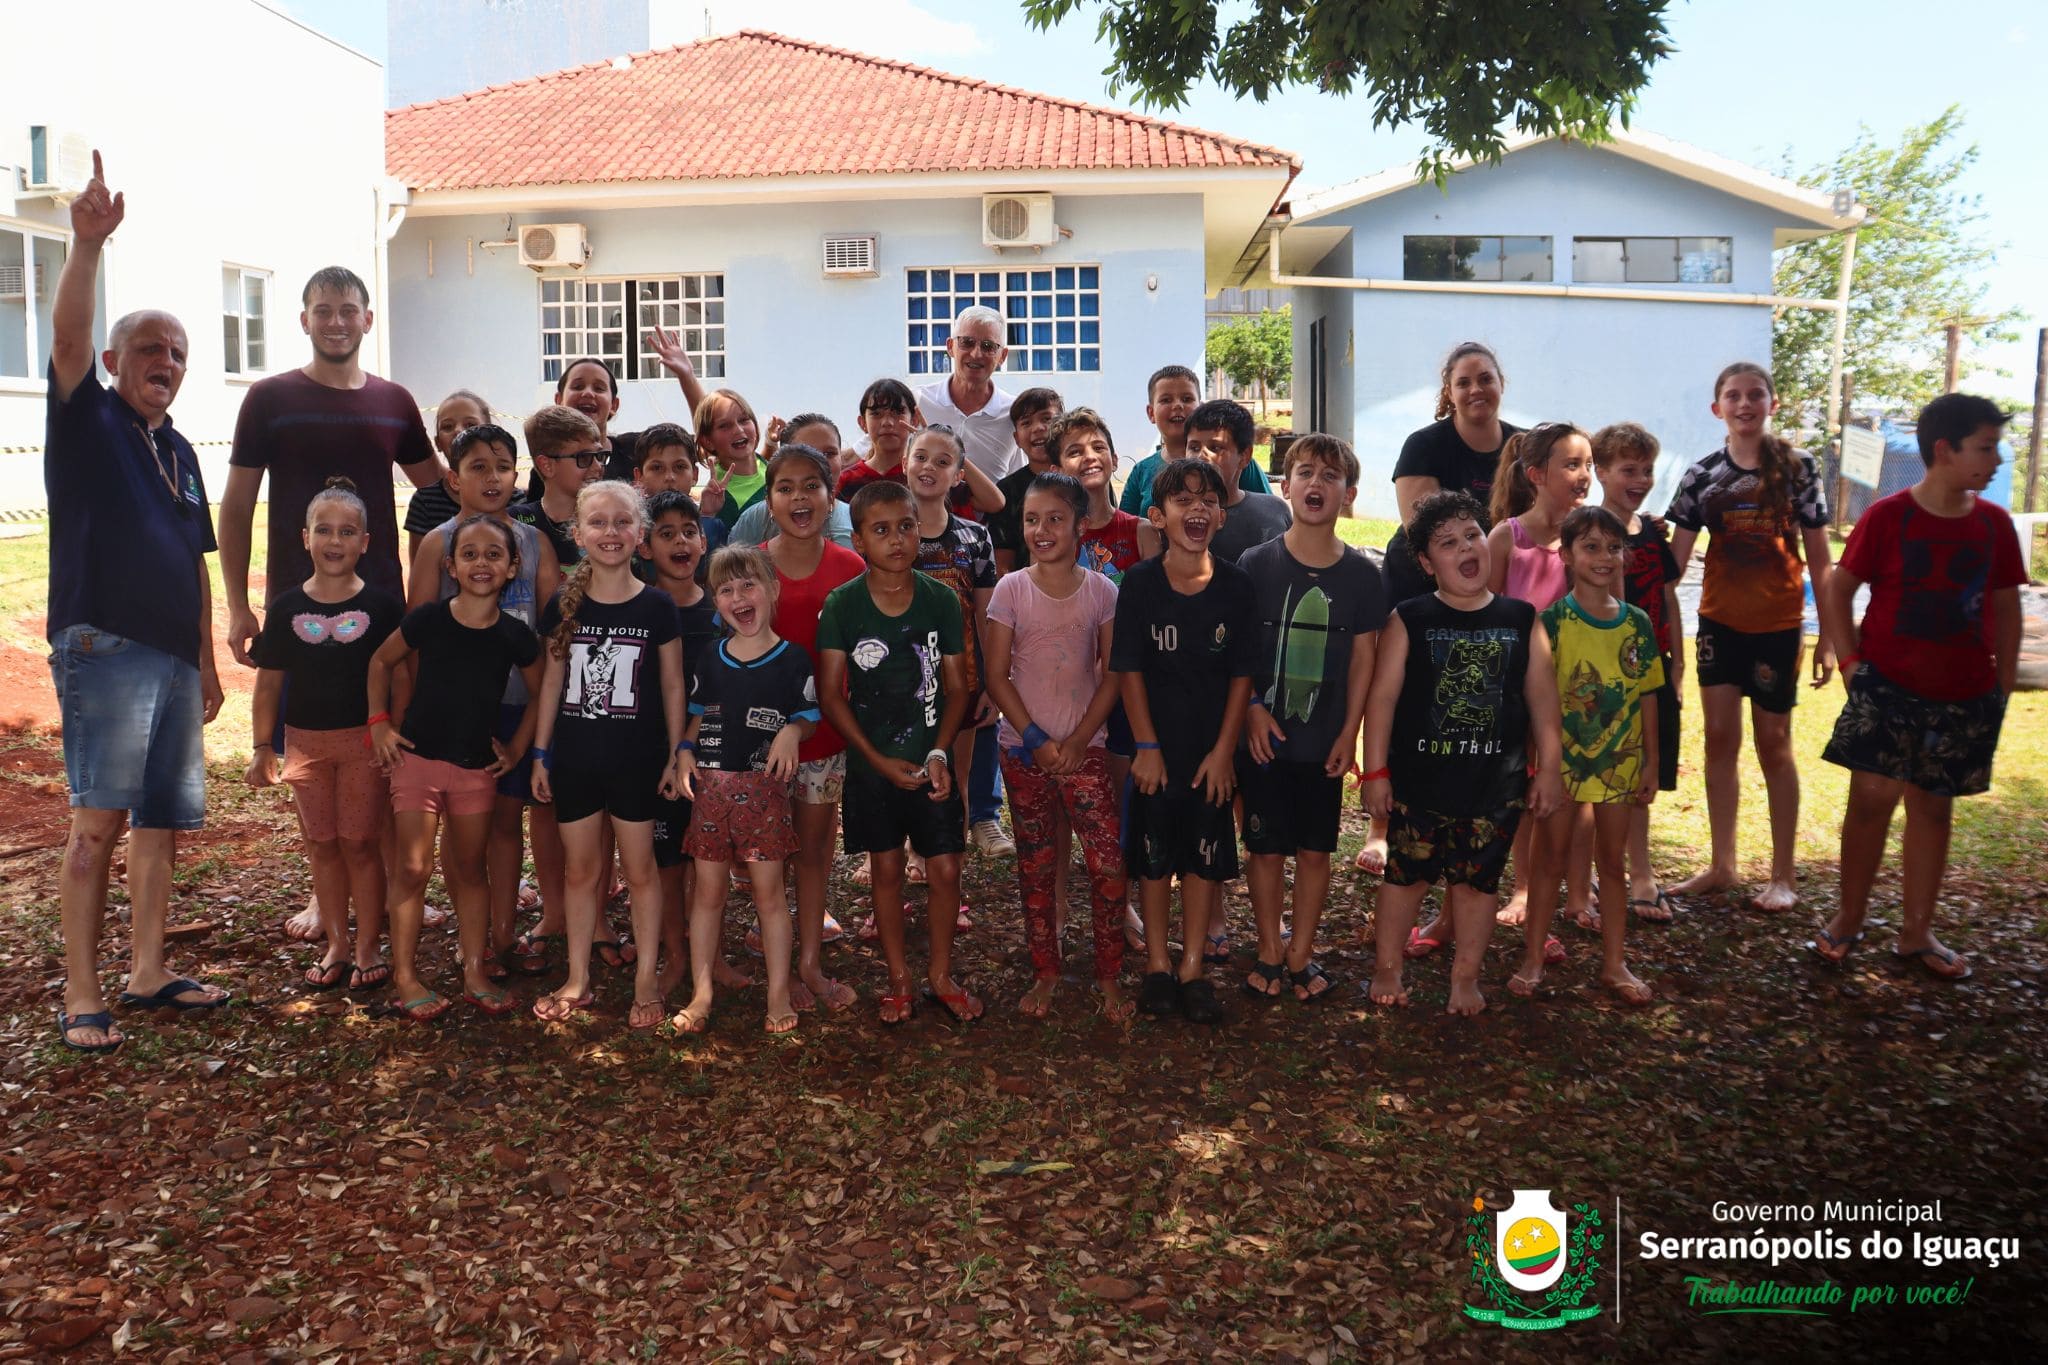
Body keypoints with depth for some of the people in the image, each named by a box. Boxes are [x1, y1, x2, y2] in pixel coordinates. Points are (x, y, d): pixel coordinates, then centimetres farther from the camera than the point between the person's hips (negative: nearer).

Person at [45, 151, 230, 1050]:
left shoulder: (179, 452, 19)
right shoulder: (87, 421, 2)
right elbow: (67, 336, -18)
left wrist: (207, 660, 19)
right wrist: (88, 243, -30)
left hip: (174, 656, 6)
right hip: (103, 647, -6)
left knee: (162, 820, 9)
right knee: (99, 820, -9)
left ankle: (148, 974, 19)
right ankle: (81, 999, -3)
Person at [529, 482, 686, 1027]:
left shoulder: (657, 607, -6)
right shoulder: (564, 607, 0)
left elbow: (672, 685, -1)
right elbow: (552, 682, 6)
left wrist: (676, 756, -3)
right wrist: (540, 754, 5)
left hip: (635, 758, -2)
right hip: (574, 758, 2)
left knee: (639, 869, 7)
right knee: (580, 869, 12)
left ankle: (646, 981, 18)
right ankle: (577, 981, 24)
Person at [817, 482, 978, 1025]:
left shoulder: (941, 599, -4)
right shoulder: (842, 604, -7)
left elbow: (956, 686, 1)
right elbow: (831, 695, -6)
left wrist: (939, 753, -13)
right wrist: (879, 760, -13)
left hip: (931, 761, 1)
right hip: (872, 763, -1)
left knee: (945, 869, 2)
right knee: (886, 869, 10)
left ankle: (941, 975, 22)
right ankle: (898, 980, 25)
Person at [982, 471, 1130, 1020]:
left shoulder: (1101, 591, -2)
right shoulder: (1011, 589, -4)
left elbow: (1112, 674, 0)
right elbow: (997, 675, -3)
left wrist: (1079, 739, -10)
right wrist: (1036, 739, -10)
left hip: (1084, 748, 0)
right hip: (1024, 749, 0)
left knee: (1109, 867, -6)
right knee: (1036, 869, 10)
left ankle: (1109, 976, 10)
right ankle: (1045, 972, 25)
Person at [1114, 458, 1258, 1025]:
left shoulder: (1236, 586, -5)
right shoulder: (1140, 583, -8)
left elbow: (1242, 674, -2)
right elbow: (1129, 670, -6)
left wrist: (1224, 750, -6)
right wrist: (1146, 746, -9)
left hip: (1212, 749, 1)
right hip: (1157, 746, -1)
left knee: (1205, 852, 8)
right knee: (1154, 854, 9)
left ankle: (1193, 967, 21)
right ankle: (1157, 963, 24)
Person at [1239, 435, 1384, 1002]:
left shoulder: (1362, 575, -2)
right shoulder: (1255, 563, -6)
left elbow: (1363, 657, 3)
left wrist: (1349, 732, -1)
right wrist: (1252, 708, -11)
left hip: (1324, 740, 1)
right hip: (1263, 735, -1)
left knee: (1315, 848, 9)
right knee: (1266, 846, 8)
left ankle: (1301, 954, 25)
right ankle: (1270, 950, 25)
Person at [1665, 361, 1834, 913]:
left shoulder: (1798, 468, -4)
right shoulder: (1702, 475, 0)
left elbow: (1819, 559, -2)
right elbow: (1674, 557, -1)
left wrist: (1829, 636, -4)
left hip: (1778, 625, -2)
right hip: (1719, 623, 2)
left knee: (1773, 743, 5)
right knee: (1720, 738, 6)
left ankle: (1784, 875, 16)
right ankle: (1721, 866, 17)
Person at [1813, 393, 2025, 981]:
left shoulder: (1994, 523, 3)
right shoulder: (1887, 517, -8)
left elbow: (2005, 607, 10)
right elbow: (1837, 591, -1)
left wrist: (2003, 685, 7)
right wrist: (1851, 661, -7)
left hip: (1964, 697, 3)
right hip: (1888, 686, -3)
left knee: (1932, 806, 10)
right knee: (1872, 797, -5)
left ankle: (1916, 933, 20)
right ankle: (1849, 919, 13)